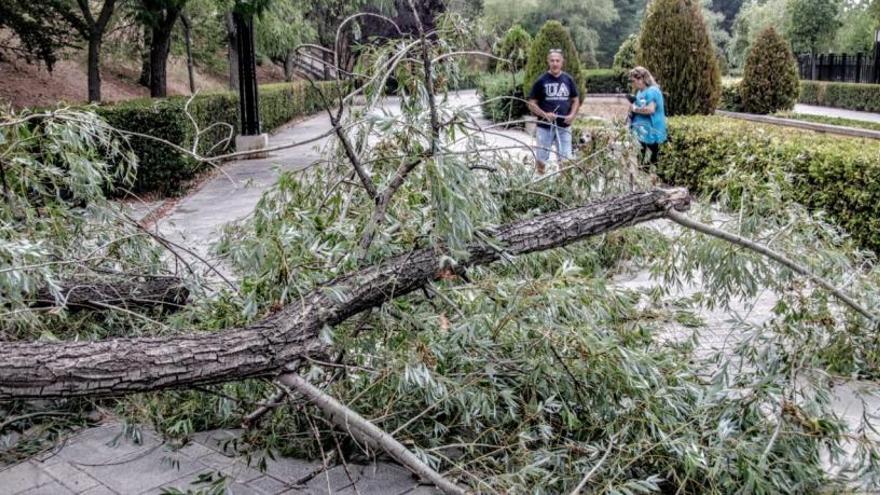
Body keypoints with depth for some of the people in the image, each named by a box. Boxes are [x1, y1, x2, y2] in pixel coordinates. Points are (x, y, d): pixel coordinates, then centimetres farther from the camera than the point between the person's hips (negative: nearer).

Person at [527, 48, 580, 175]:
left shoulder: (568, 79, 5)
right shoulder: (541, 81, -3)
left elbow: (576, 100, 14)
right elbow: (532, 104, -1)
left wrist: (572, 115, -5)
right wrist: (544, 114, -17)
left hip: (564, 126, 2)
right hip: (545, 126, -2)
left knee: (566, 160, 5)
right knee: (541, 159, 4)